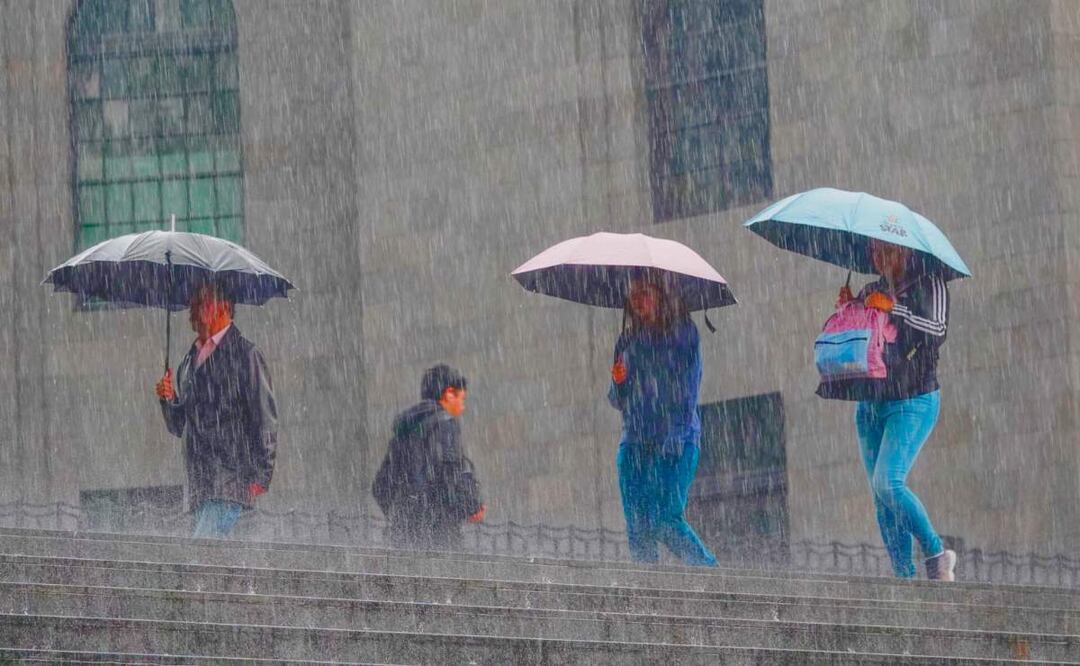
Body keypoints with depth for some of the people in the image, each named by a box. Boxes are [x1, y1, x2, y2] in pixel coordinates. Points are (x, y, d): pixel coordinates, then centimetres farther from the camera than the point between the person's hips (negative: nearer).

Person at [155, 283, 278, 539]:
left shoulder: (244, 354, -2)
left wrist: (260, 476, -11)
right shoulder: (190, 359, 19)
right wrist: (169, 399, 1)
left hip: (232, 477, -7)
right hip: (200, 483, 7)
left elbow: (265, 419, -5)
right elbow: (180, 426, 22)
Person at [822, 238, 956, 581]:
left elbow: (937, 330, -13)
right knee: (881, 498, 0)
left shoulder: (928, 285, 0)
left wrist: (893, 309, -19)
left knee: (889, 482, -22)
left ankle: (937, 554, -9)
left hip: (913, 400, -6)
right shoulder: (871, 291, 16)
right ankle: (905, 576, 0)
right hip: (870, 403, 6)